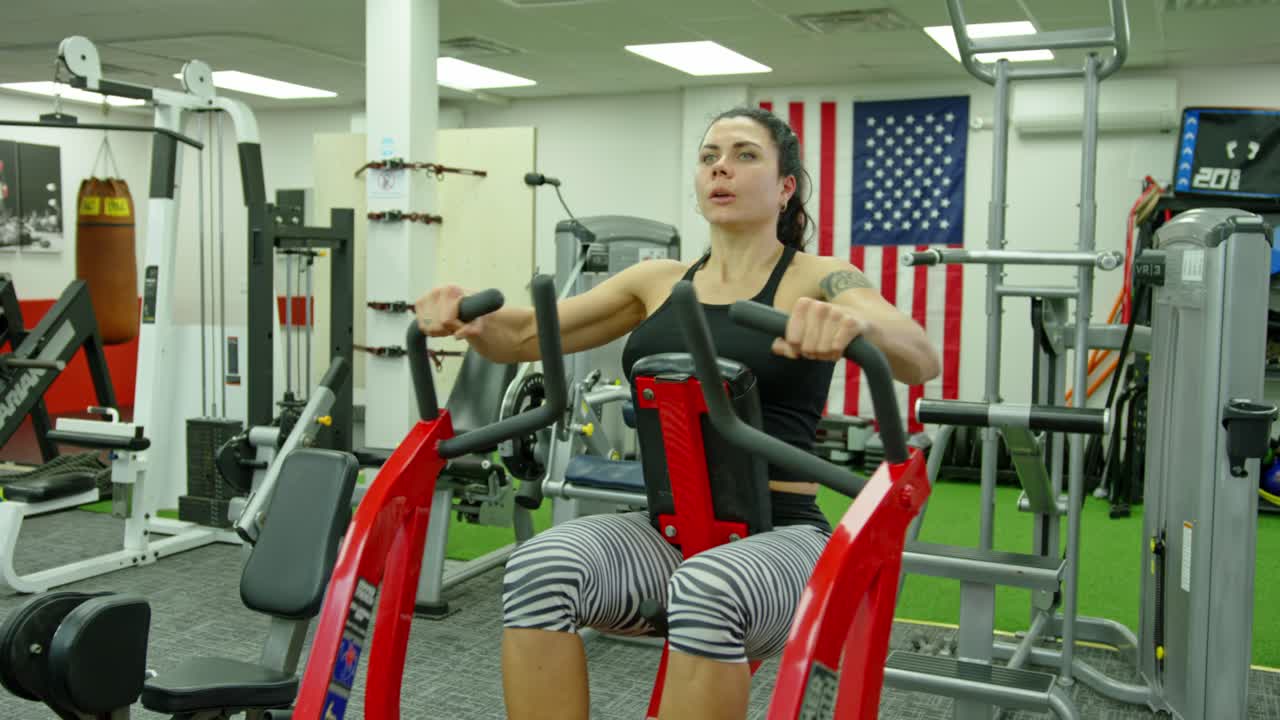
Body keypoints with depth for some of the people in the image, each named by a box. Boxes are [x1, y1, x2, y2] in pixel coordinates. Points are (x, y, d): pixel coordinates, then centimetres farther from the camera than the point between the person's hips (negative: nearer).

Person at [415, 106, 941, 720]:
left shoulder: (818, 281, 0)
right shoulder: (658, 282, 13)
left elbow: (920, 361, -18)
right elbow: (523, 338, 10)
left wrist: (857, 322, -42)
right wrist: (468, 317, -14)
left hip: (776, 538, -3)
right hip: (666, 531, 4)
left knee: (707, 592, -39)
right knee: (542, 568, -29)